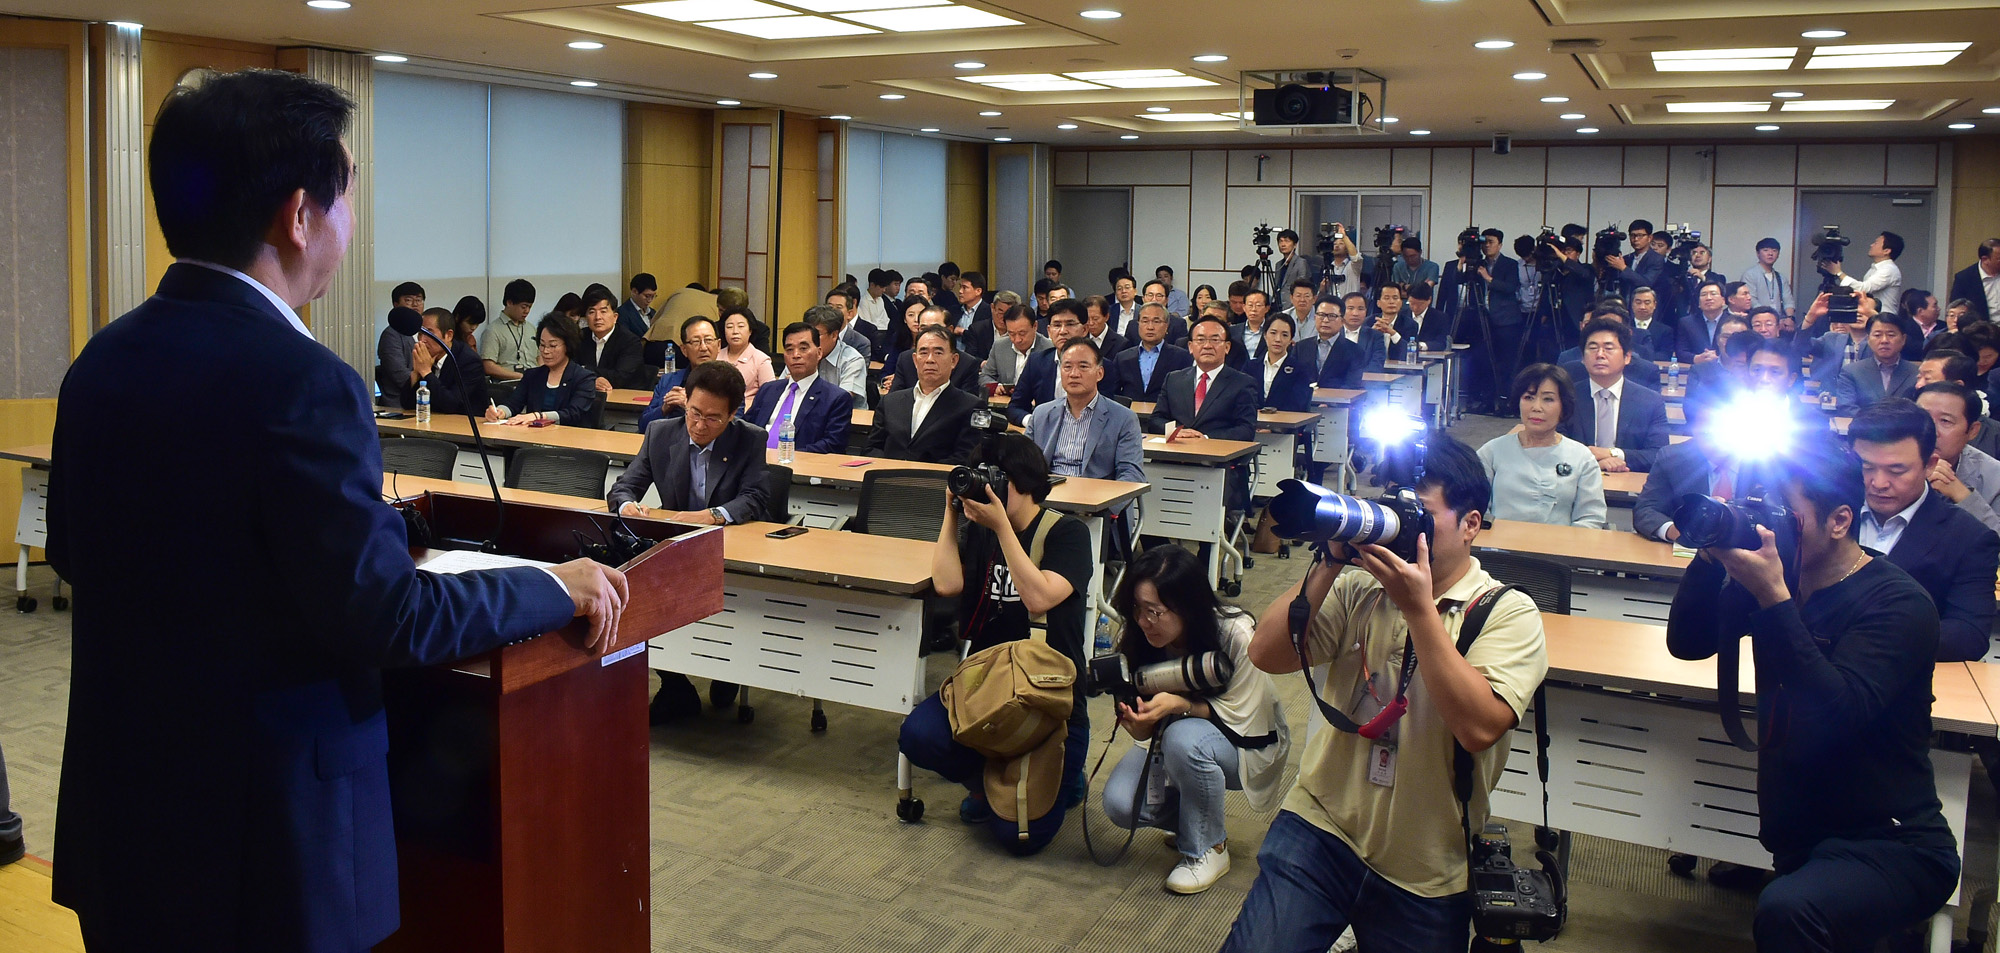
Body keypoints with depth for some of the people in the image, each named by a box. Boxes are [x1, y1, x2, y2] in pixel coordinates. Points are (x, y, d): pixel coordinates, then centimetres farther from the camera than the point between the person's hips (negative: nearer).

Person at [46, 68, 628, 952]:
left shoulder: (102, 359, 1)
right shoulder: (300, 382, -23)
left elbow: (75, 548, 15)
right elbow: (389, 615, -23)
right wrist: (556, 587, -9)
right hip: (259, 834, -7)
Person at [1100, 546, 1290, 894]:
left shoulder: (1237, 634, -31)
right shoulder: (1137, 639, -18)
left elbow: (1239, 715, -22)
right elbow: (1146, 731, -12)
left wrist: (1179, 704, -39)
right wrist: (1135, 719, -37)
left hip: (1247, 741, -4)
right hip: (1170, 742, 4)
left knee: (1184, 739, -37)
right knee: (1120, 804, -21)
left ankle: (1209, 848, -12)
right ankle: (1192, 819, 11)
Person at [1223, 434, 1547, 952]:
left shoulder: (1508, 613, -4)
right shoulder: (1359, 588, 2)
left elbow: (1479, 728, -20)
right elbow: (1266, 654, -7)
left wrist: (1419, 607, -21)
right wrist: (1331, 564, -13)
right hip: (1322, 829, 1)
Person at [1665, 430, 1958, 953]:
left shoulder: (1898, 604, -14)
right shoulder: (1777, 575, 5)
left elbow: (1839, 712, -28)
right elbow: (1687, 643, 2)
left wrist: (1773, 599, -30)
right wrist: (1712, 556, -12)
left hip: (1892, 845, -7)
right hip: (1796, 840, 7)